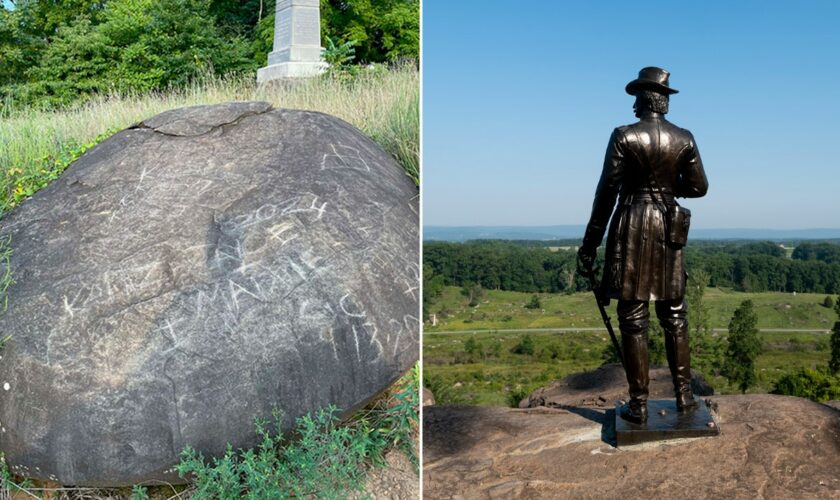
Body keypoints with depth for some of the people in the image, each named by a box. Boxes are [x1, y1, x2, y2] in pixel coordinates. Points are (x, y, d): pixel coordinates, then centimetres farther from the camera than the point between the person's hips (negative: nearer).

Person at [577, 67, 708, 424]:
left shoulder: (624, 136, -9)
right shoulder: (684, 139, 2)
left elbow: (607, 191, -9)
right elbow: (698, 187, 5)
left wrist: (590, 243, -5)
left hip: (631, 227, -3)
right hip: (668, 229, 4)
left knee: (633, 318, 1)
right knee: (674, 315, 14)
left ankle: (638, 404, 5)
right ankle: (684, 393, 19)